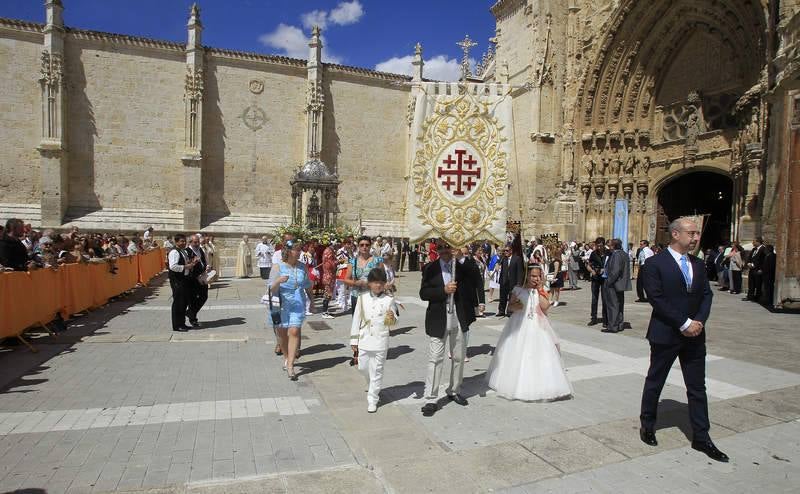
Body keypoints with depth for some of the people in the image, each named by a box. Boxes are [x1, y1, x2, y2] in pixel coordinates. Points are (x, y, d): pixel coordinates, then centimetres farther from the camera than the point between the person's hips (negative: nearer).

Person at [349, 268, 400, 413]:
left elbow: (393, 321, 0)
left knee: (376, 371, 4)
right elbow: (356, 319, 5)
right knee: (363, 367, 13)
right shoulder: (362, 298, 1)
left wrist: (391, 318, -25)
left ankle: (372, 400, 15)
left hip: (380, 341, -2)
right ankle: (373, 387, 42)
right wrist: (354, 340, 6)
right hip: (364, 340, 3)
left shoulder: (389, 300, -5)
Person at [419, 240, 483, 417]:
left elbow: (478, 282, -16)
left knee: (459, 357, 16)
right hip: (438, 320, -2)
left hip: (459, 319, 2)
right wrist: (443, 290, -21)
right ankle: (431, 399, 7)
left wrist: (462, 259, -22)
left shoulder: (464, 265, -1)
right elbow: (423, 293, -6)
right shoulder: (430, 268, -1)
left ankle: (454, 391, 35)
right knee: (435, 359, -2)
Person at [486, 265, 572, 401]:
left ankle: (539, 385, 14)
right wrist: (515, 306, -19)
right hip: (520, 327, -1)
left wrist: (540, 290, -11)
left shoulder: (541, 290, 3)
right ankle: (517, 383, 21)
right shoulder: (518, 289, -2)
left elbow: (545, 306, -11)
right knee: (518, 355, 5)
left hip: (538, 328, 1)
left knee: (539, 354, 1)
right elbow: (509, 307, 3)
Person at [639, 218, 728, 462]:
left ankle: (701, 437, 22)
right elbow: (656, 299, -17)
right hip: (665, 334, -5)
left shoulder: (698, 264, 9)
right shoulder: (655, 263, -11)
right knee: (654, 382, 10)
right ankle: (647, 426, 27)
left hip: (694, 335, 6)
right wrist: (684, 323, -17)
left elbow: (706, 295, 7)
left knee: (697, 387, 11)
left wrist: (699, 321, -9)